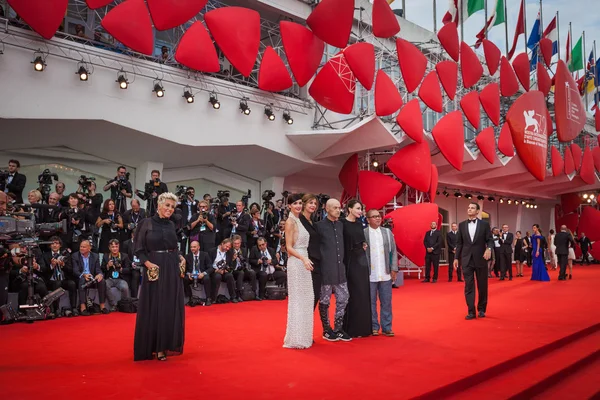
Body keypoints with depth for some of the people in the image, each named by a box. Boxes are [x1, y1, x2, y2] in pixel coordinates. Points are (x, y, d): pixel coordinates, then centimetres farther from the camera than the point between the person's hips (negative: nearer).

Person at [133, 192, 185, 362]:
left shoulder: (171, 225, 10)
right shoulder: (146, 223, -4)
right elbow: (138, 249, -5)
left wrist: (180, 264, 4)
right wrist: (148, 263, -19)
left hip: (172, 271, 5)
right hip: (154, 269, -5)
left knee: (171, 308, 6)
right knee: (154, 308, 0)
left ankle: (165, 345, 16)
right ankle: (153, 346, 11)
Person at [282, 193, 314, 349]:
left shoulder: (299, 220, 15)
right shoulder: (290, 221, -10)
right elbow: (289, 247, -16)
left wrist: (305, 260, 9)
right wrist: (304, 259, -27)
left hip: (304, 262, 9)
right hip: (296, 263, -9)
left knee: (305, 299, 13)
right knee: (297, 299, -4)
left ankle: (304, 335, 21)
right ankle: (296, 338, 2)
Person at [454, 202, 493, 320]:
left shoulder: (484, 224, 1)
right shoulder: (462, 225, 7)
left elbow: (490, 240, 0)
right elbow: (459, 243, 9)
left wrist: (489, 248, -21)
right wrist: (456, 258, 5)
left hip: (480, 259, -1)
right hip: (466, 259, 1)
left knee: (482, 285, 7)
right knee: (468, 286, 0)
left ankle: (482, 309, 22)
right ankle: (471, 311, 3)